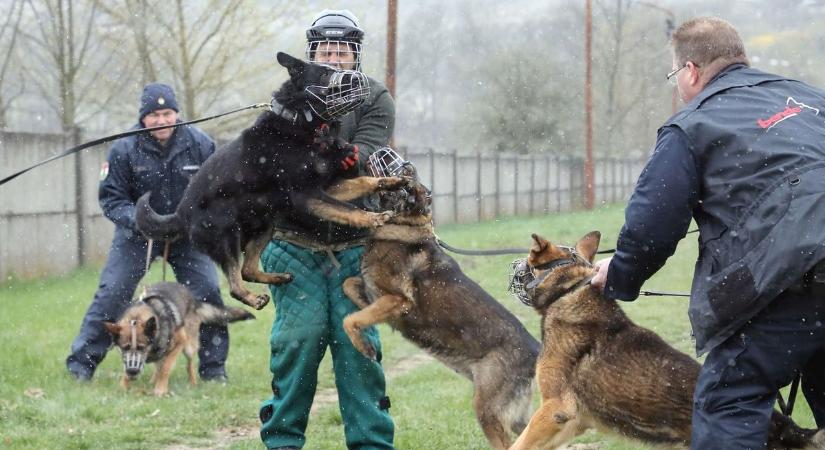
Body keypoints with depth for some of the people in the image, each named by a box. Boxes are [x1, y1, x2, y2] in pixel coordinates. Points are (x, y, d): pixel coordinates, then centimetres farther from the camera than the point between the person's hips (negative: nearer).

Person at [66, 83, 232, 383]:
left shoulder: (200, 144, -11)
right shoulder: (125, 149, -14)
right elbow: (111, 197, -9)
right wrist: (136, 220, -27)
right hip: (137, 234, -1)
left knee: (207, 291, -5)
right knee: (112, 292, -6)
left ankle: (213, 367, 9)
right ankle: (82, 361, 5)